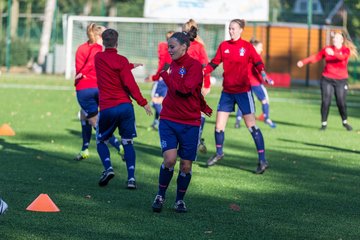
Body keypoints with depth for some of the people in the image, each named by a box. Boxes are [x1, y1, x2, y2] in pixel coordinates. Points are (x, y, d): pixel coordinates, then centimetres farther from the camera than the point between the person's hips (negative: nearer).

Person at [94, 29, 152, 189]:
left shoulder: (98, 58, 7)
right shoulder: (122, 60, -3)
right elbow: (129, 84, -10)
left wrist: (130, 66, 34)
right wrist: (143, 102, -7)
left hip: (106, 108, 1)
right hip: (125, 106, -1)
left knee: (101, 141, 17)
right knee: (127, 142, 9)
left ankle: (108, 168, -7)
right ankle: (131, 178, -4)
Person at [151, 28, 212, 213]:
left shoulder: (195, 65, -10)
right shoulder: (173, 65, 8)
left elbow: (184, 89, -22)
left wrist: (165, 75, -12)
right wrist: (204, 107, 24)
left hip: (190, 123, -3)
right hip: (168, 120, 3)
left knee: (186, 165, 3)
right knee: (169, 159, -15)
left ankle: (180, 200, 22)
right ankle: (160, 196, 2)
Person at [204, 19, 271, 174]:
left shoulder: (247, 47, -5)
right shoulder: (223, 46, 5)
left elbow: (258, 63, -4)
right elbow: (214, 63, 10)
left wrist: (263, 73, -24)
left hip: (243, 91, -4)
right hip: (227, 91, 4)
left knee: (251, 125, -7)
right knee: (219, 125, 4)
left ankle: (262, 160, -4)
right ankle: (219, 153, 29)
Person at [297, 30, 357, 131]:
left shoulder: (346, 50, -3)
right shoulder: (327, 49, 4)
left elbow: (342, 57, -25)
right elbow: (316, 57, 4)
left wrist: (333, 53, -44)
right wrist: (303, 62, -8)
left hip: (341, 80, -1)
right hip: (327, 79, 2)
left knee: (341, 103, -2)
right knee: (325, 102, -4)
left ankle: (345, 122, 19)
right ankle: (324, 123, 4)